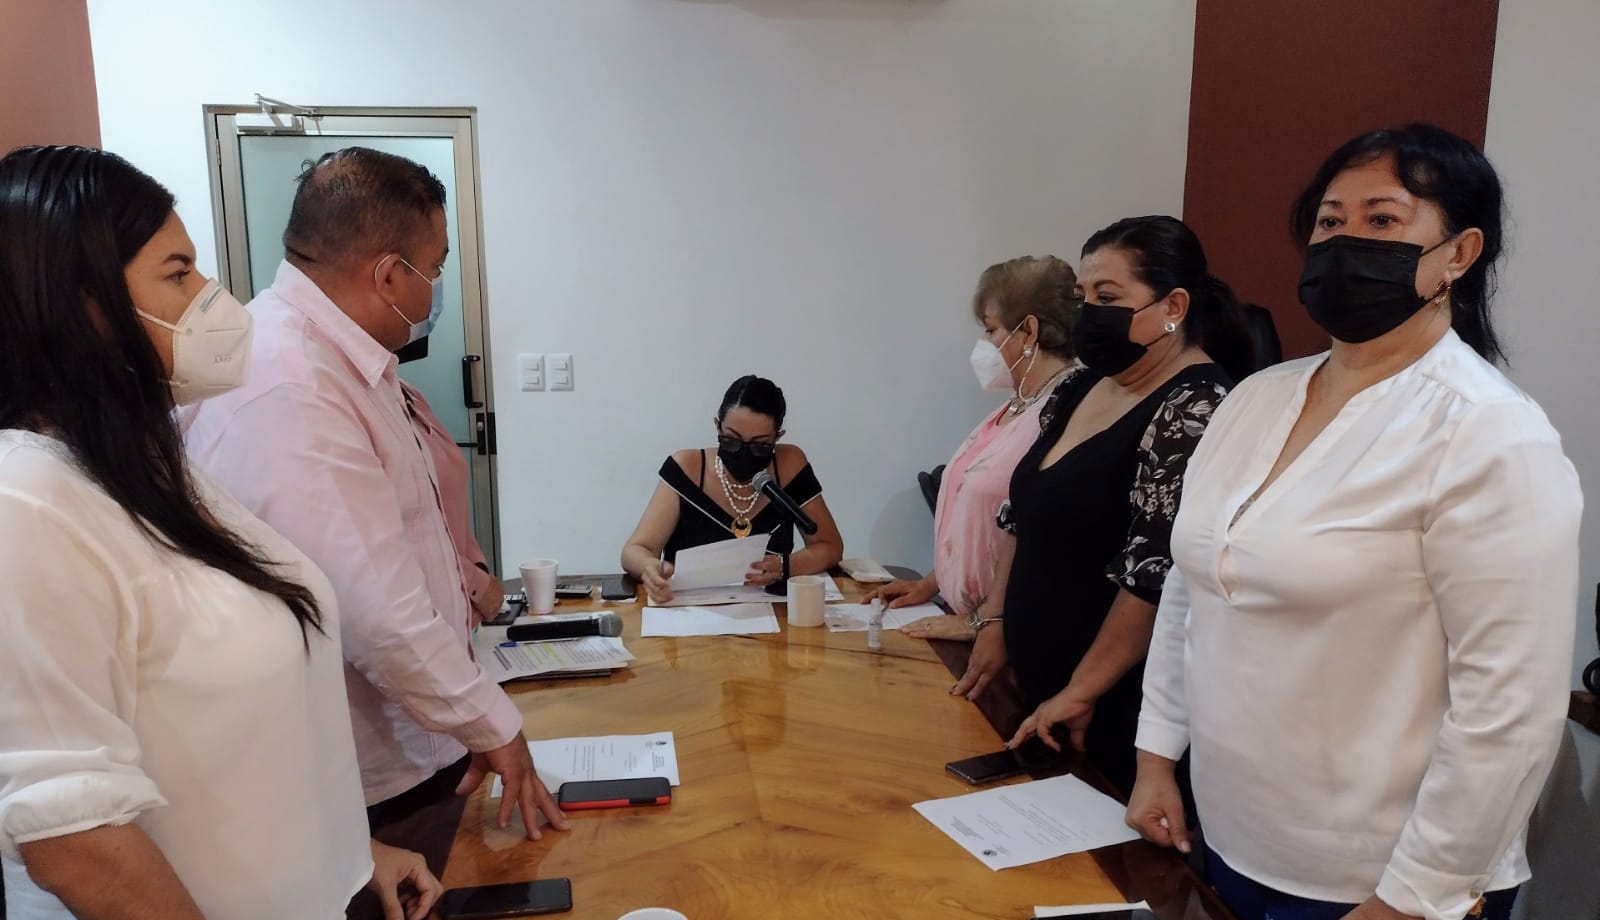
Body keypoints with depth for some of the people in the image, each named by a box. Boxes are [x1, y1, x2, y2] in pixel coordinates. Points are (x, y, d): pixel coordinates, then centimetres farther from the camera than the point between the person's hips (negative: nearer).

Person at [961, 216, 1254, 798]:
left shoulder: (1196, 410, -19)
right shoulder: (1081, 389, 8)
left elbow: (1157, 571, -25)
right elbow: (1024, 515, 15)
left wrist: (1083, 690, -19)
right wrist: (996, 621, 10)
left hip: (1122, 713, -8)